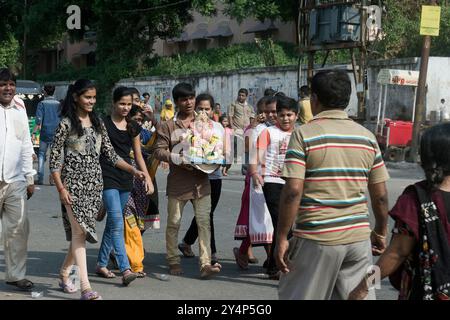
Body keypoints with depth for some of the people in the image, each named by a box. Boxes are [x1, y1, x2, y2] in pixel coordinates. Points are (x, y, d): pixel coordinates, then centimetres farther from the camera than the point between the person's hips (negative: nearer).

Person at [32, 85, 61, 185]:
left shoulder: (42, 104, -3)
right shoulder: (58, 104, 5)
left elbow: (39, 120, -10)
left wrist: (34, 133, -8)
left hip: (45, 133, -2)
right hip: (56, 134, 2)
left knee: (41, 154, 9)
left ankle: (40, 178, 1)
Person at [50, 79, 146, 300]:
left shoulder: (97, 123, 12)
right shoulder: (66, 124, -5)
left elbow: (110, 153, 13)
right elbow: (54, 158, -6)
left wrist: (133, 170, 2)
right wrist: (61, 188, -13)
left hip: (94, 183, 6)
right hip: (74, 183, -6)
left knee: (81, 231, 9)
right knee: (79, 231, -11)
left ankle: (64, 273, 29)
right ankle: (85, 288, -14)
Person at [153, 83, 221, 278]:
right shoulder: (168, 126, 2)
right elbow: (159, 151, -3)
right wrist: (178, 159, -18)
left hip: (201, 181, 2)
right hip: (177, 183, -1)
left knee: (204, 223, -6)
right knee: (173, 223, 7)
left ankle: (205, 264, -9)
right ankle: (173, 261, 22)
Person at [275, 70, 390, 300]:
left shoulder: (304, 134, -7)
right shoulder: (367, 136, 7)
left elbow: (293, 191, -14)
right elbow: (380, 195, 8)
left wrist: (282, 238, -8)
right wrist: (380, 233, 22)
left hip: (316, 239, -4)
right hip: (359, 237, 4)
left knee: (298, 296, 8)